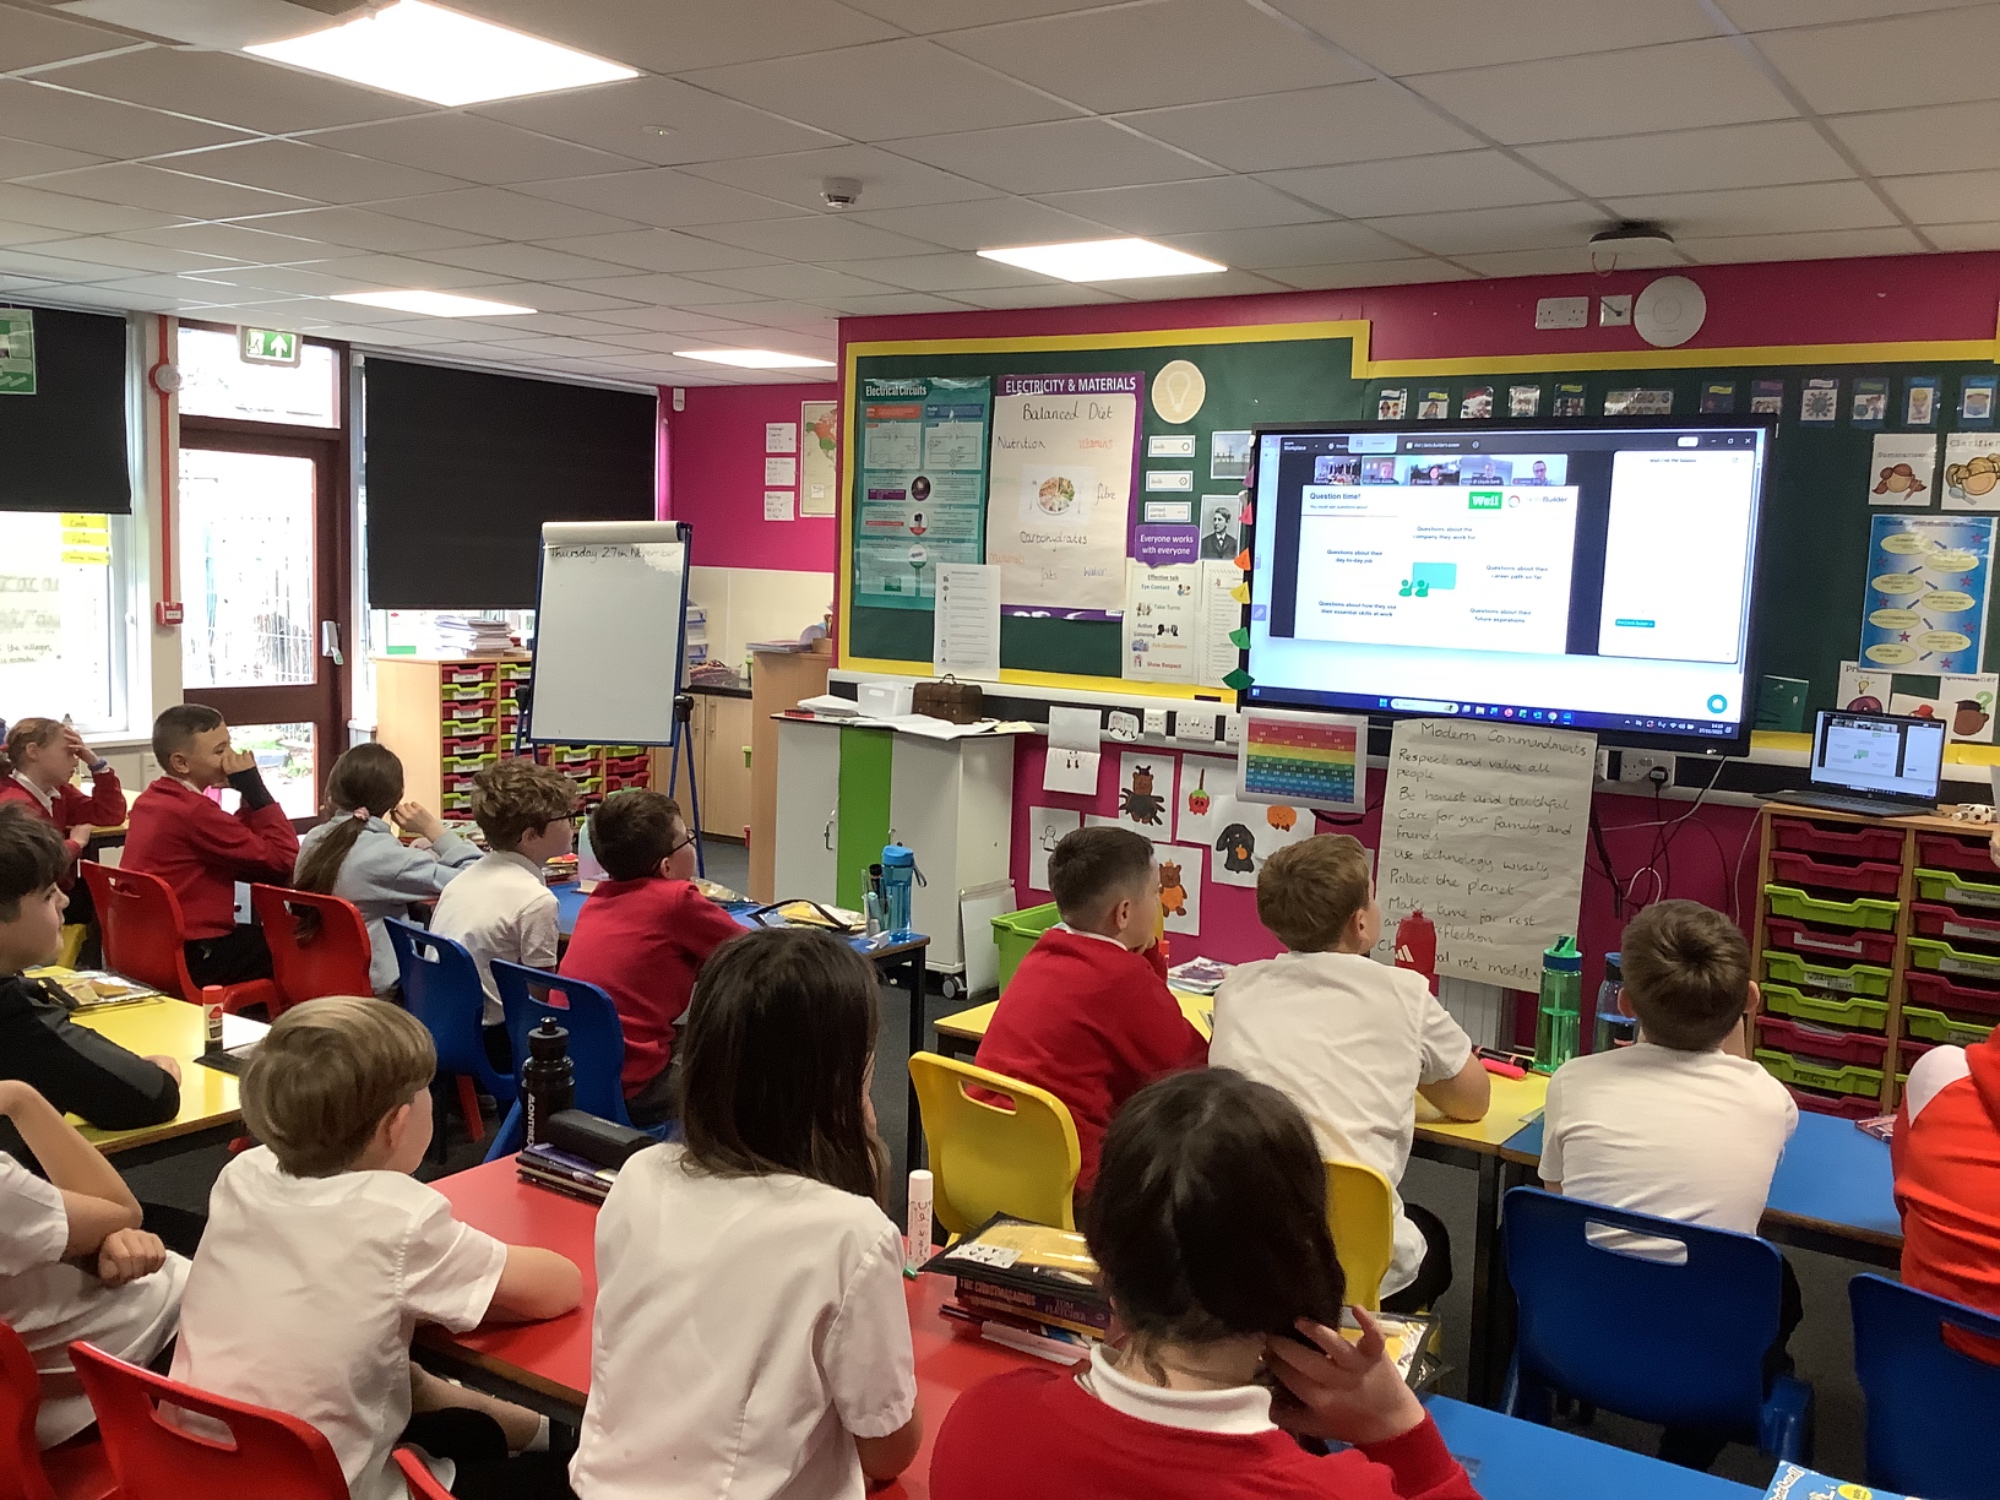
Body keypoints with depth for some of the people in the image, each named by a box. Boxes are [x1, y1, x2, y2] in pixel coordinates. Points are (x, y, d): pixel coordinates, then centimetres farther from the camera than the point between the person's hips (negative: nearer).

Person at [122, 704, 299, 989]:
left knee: (261, 934, 23)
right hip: (189, 961, -10)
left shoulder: (149, 799, 7)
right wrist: (255, 789, -15)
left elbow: (238, 841, 13)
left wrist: (250, 795, -2)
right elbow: (285, 861, -20)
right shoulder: (194, 812, -22)